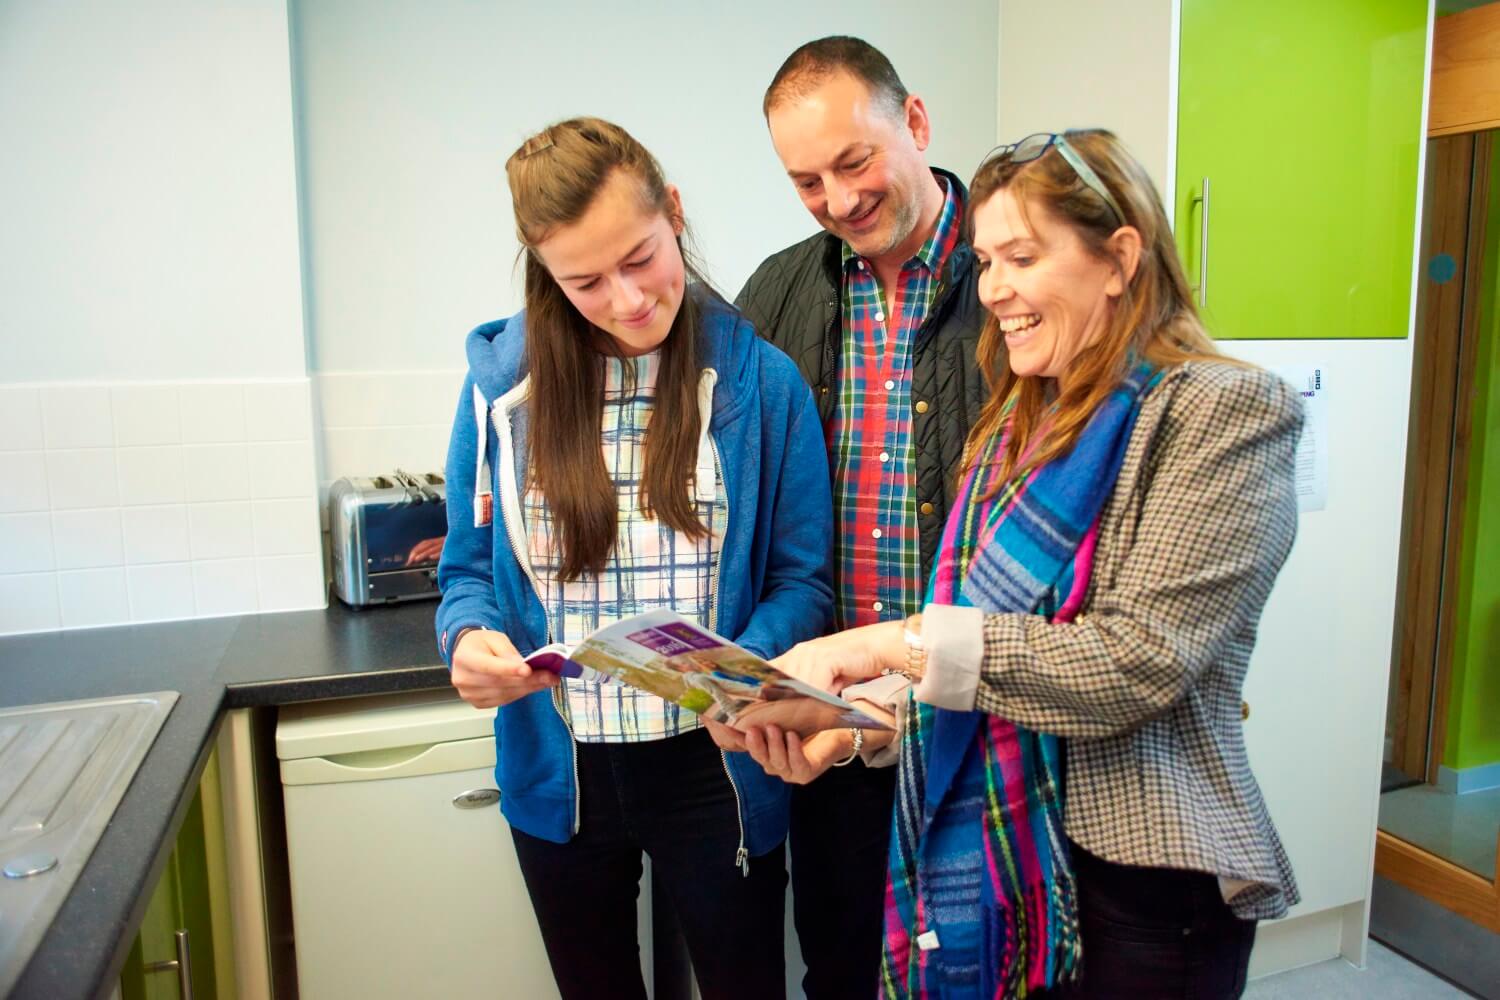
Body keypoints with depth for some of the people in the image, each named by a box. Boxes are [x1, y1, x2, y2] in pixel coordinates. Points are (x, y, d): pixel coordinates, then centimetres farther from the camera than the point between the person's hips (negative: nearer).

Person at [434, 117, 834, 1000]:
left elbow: (801, 581, -6)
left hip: (713, 768, -2)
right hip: (560, 773, 2)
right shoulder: (504, 381, -5)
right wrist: (470, 637, -18)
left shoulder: (762, 382, -10)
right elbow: (469, 567, 3)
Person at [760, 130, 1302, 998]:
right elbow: (989, 623, 7)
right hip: (990, 857, 6)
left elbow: (1136, 659, -23)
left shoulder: (1228, 413, -12)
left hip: (1143, 871, -6)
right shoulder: (1019, 423, 7)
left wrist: (896, 642, -25)